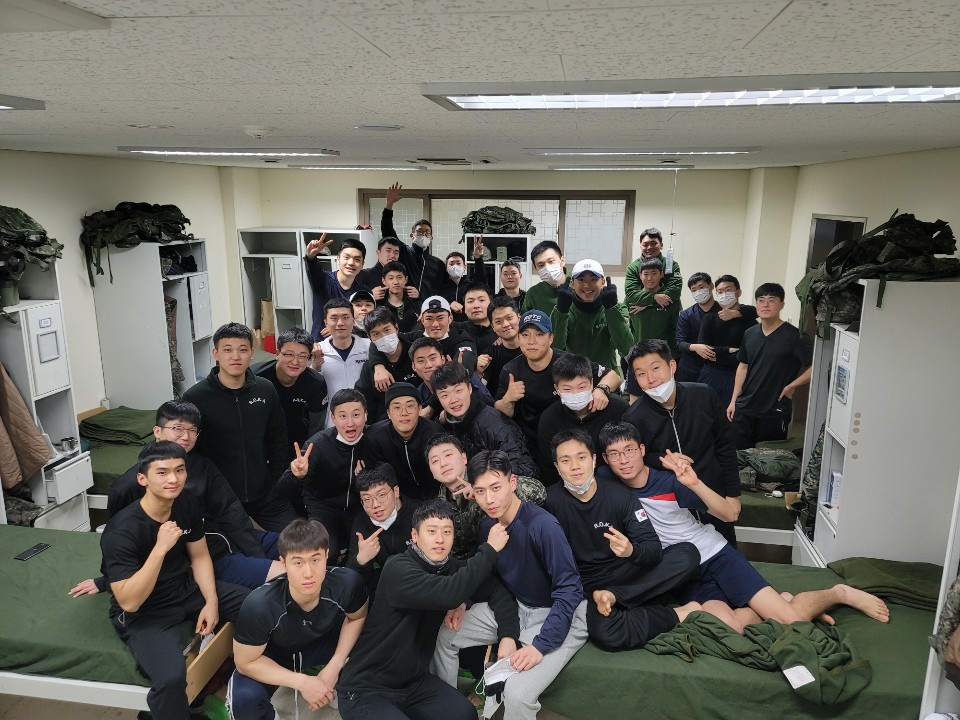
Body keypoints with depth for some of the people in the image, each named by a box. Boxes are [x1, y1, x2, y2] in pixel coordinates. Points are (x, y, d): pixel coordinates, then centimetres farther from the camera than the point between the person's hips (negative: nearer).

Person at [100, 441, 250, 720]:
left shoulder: (187, 504, -7)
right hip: (142, 613, -6)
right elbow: (129, 602, -29)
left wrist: (211, 601, -9)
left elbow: (199, 556, 4)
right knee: (171, 678, -33)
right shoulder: (121, 532, -27)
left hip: (187, 589, 6)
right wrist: (160, 549, -38)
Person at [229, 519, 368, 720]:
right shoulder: (260, 605, -39)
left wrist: (335, 666, -17)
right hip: (273, 654, -2)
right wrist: (302, 682, -25)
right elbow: (246, 662, -22)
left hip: (324, 640, 2)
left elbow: (357, 618, -8)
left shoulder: (347, 583, -32)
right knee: (244, 700, -30)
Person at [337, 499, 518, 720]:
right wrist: (489, 550, -27)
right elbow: (449, 593, -36)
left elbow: (499, 592, 0)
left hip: (415, 681, 7)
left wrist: (508, 635, -18)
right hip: (366, 690, -6)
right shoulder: (398, 569, -22)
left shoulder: (451, 567, 0)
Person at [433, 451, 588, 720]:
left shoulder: (542, 525, -28)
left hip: (560, 614, -7)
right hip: (515, 607, 7)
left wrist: (540, 646, -27)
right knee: (444, 635, 7)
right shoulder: (487, 525, -4)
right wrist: (504, 633, -7)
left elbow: (570, 590, -26)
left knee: (517, 694, -28)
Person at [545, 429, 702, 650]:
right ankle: (677, 614, -14)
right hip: (589, 586, -2)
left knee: (688, 553, -21)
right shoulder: (552, 500, -8)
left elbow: (654, 548, -13)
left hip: (629, 575, 2)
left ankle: (613, 596, -20)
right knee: (603, 634, -35)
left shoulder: (618, 495, -7)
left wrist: (631, 550, -36)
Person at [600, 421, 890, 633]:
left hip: (716, 554, -2)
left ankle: (839, 593, 16)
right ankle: (776, 601, 2)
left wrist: (694, 483, -27)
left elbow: (729, 513, -9)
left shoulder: (670, 481, -10)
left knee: (790, 619, -16)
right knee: (730, 629, -28)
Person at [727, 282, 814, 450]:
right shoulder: (750, 334, 6)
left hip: (775, 412, -5)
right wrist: (733, 400, 11)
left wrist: (790, 387, -11)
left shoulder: (794, 336, -12)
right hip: (744, 409, 5)